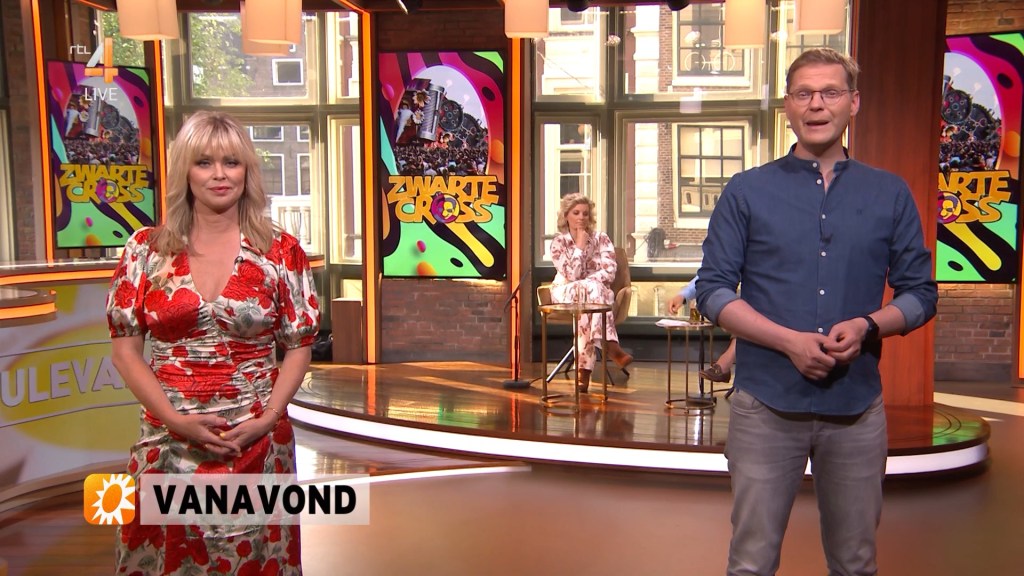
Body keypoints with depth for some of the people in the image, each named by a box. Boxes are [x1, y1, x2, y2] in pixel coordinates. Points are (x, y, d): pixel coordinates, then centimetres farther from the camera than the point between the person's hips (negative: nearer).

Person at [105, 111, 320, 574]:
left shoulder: (281, 252, 0)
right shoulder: (147, 250, 2)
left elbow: (298, 347, 3)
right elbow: (125, 348, 2)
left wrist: (267, 418, -10)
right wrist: (177, 419, -9)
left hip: (258, 444, 0)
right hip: (168, 443, 1)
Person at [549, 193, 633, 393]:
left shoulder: (601, 239, 5)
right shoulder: (559, 242, 3)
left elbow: (609, 273, -6)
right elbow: (571, 275, -12)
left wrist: (586, 282, -20)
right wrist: (580, 245, -14)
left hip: (599, 293, 1)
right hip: (566, 295, -1)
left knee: (590, 288, -38)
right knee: (591, 289, -36)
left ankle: (584, 369, -47)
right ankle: (610, 346, -52)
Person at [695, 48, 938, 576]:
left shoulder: (891, 194, 8)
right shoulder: (747, 191, 3)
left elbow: (920, 293, 9)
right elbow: (713, 290, -2)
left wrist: (867, 326, -12)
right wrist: (789, 340, -15)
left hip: (858, 406, 2)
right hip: (767, 404, -2)